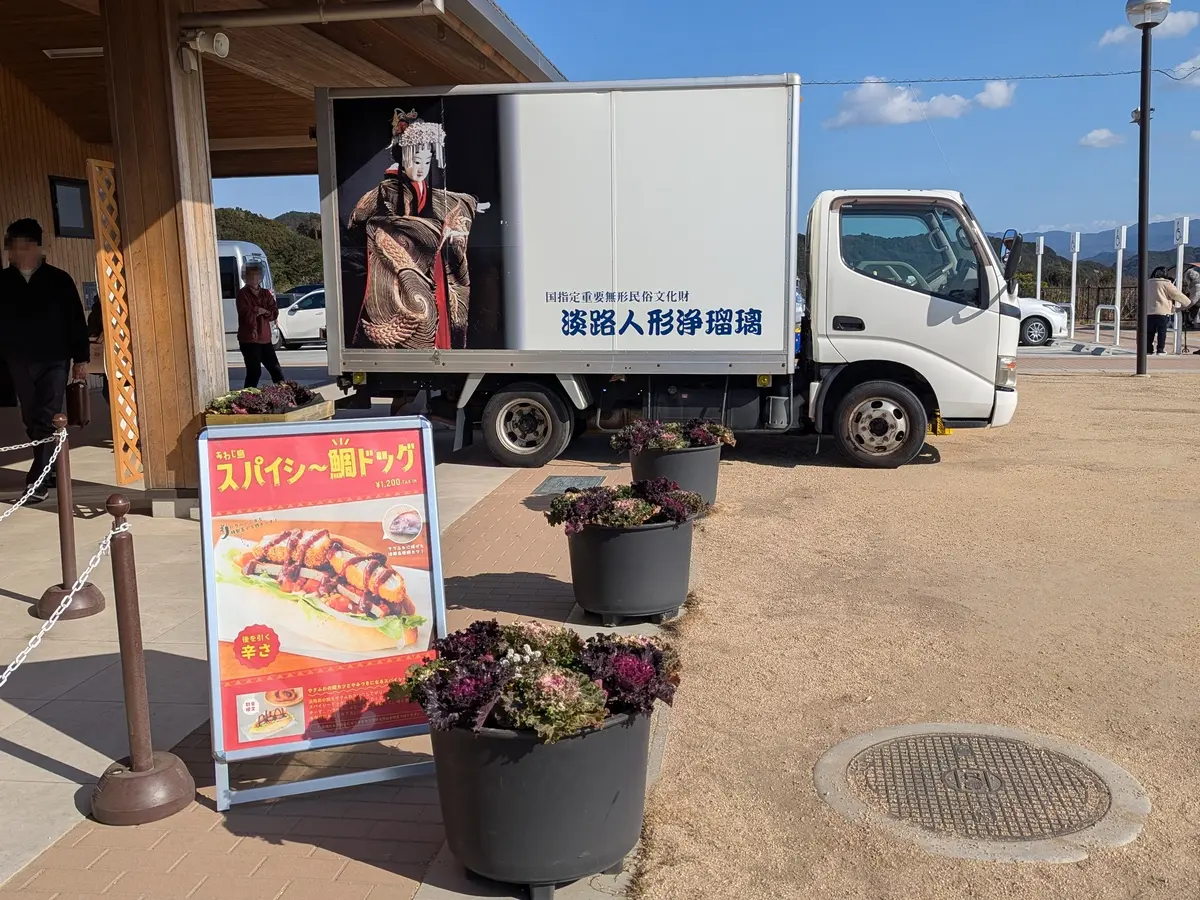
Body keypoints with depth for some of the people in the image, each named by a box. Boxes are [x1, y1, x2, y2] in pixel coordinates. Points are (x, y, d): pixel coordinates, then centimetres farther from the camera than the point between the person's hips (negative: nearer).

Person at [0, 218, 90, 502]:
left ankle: (38, 480, -8)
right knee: (33, 422, 10)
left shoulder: (59, 279, -1)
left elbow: (77, 321, 1)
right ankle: (49, 473, 22)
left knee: (47, 422, -8)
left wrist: (81, 359, -1)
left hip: (54, 361, -3)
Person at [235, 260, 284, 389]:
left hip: (265, 339, 6)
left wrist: (262, 311, -14)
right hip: (249, 340, -6)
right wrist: (260, 311, -7)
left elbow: (274, 313, 2)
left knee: (276, 370, 11)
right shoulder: (243, 294, -5)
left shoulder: (266, 293, 12)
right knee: (254, 372, -9)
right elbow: (247, 316, -16)